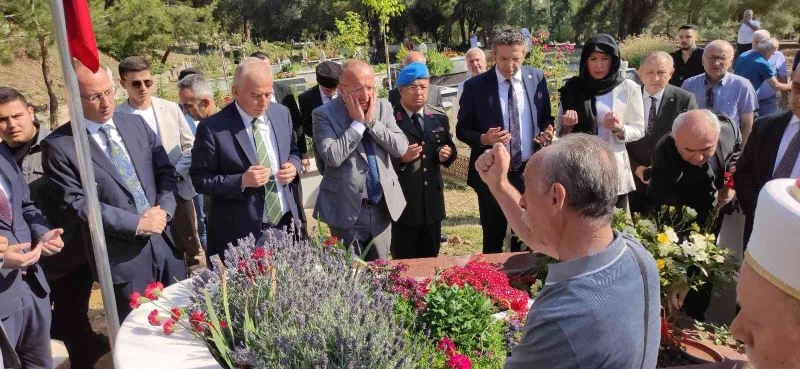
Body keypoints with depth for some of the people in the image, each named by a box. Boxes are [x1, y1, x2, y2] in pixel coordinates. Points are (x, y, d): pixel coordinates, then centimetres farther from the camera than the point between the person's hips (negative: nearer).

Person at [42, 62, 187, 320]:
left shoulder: (136, 124, 5)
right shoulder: (58, 145, -9)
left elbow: (166, 171, 8)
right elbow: (76, 202, -13)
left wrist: (164, 209, -11)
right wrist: (136, 223, -17)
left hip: (164, 241, 4)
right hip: (121, 255, -4)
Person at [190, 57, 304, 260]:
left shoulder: (282, 113, 3)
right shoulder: (212, 128, -13)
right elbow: (199, 179, -8)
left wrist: (293, 166, -6)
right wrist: (241, 181, -22)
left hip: (287, 226, 5)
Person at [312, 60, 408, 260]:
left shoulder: (384, 107, 3)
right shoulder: (324, 114, -10)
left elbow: (401, 148, -6)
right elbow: (332, 157, -22)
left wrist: (372, 122, -13)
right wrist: (358, 123, -17)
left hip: (382, 206, 4)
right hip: (347, 210, -4)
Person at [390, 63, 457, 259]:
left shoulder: (439, 118, 6)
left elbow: (449, 149, 13)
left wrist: (447, 154, -10)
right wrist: (401, 158, -26)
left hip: (432, 202, 5)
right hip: (402, 203, -5)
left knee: (430, 259, 19)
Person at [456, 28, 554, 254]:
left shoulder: (537, 79, 1)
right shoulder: (475, 86, -8)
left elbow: (545, 117, 13)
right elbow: (462, 130, -3)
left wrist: (548, 130, -10)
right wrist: (483, 139, -22)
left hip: (530, 171, 3)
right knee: (493, 239, 12)